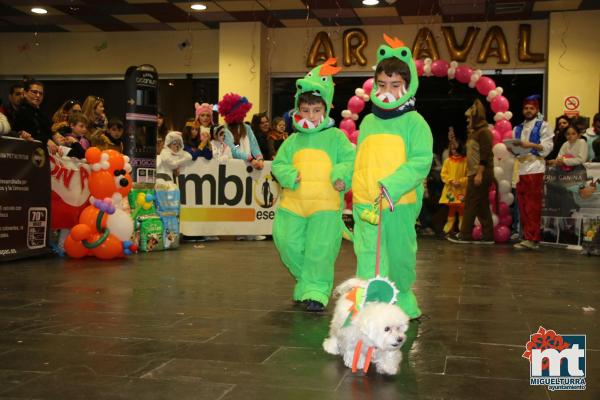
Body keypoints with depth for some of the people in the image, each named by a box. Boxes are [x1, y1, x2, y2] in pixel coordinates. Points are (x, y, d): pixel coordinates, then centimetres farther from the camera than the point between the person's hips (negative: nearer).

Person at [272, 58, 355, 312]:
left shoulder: (336, 137, 4)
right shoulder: (293, 141, 14)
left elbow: (351, 159, -3)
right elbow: (279, 164, 12)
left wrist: (342, 175, -22)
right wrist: (289, 176, -9)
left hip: (326, 205, -4)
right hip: (293, 204, 4)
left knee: (320, 249, -7)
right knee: (289, 245, 4)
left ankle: (316, 290, 3)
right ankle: (306, 282, 25)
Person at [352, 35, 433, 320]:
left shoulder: (414, 122, -2)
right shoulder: (368, 122, 11)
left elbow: (421, 162, -13)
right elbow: (359, 164, 10)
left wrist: (389, 189, -22)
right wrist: (363, 201, 0)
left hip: (401, 205, -2)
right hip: (366, 205, 2)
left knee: (401, 256, 12)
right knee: (369, 258, -5)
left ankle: (402, 301, 34)